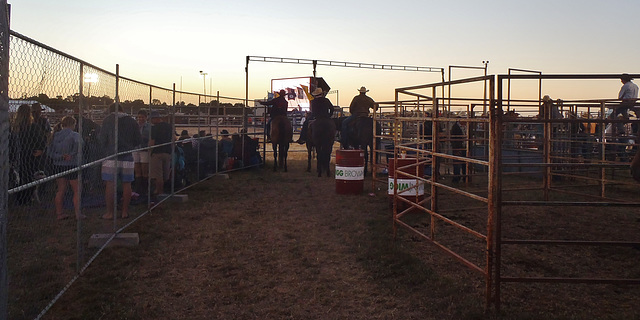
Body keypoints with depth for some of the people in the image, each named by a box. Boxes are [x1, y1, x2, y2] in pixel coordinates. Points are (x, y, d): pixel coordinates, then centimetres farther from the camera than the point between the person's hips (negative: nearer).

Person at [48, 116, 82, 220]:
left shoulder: (55, 135, 5)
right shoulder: (75, 135, -9)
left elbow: (49, 152, 0)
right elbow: (78, 144, -28)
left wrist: (61, 156, -8)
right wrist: (72, 154, -16)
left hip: (58, 166, 5)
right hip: (71, 165, -5)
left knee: (61, 190, 13)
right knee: (77, 191, 5)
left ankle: (59, 213, 17)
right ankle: (77, 213, 5)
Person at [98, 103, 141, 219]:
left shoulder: (108, 120, -1)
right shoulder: (132, 121, 6)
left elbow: (101, 138, -2)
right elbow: (139, 140, 8)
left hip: (112, 157, -3)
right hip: (127, 158, 3)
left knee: (110, 185, 2)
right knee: (126, 185, 8)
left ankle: (110, 212, 3)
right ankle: (125, 212, 12)